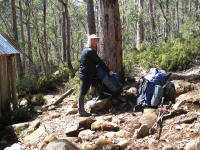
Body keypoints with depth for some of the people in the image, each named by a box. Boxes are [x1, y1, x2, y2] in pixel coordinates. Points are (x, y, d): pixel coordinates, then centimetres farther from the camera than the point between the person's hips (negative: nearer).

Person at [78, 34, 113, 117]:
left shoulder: (86, 49, 15)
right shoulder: (91, 51, -16)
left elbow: (95, 62, 20)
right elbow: (100, 62, -15)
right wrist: (108, 71, -9)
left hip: (84, 75, 10)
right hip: (86, 75, -10)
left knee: (83, 93, 15)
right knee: (82, 93, -5)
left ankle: (81, 110, 24)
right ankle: (81, 112, 1)